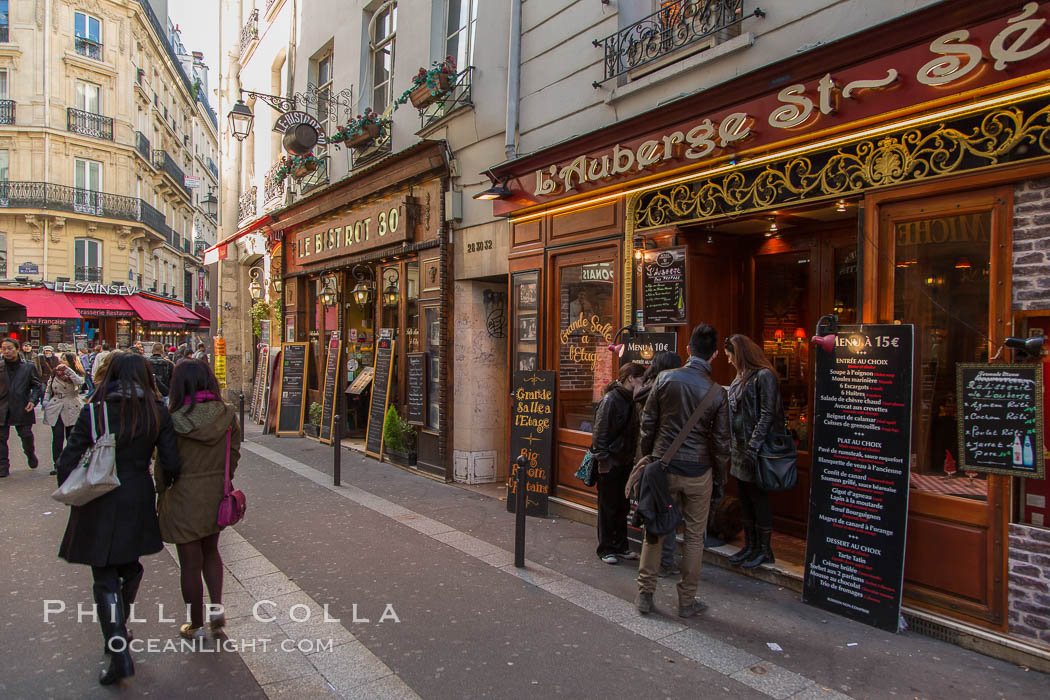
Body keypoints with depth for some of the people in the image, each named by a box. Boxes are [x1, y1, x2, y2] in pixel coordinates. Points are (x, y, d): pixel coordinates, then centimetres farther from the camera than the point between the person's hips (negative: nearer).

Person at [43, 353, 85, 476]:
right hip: (55, 409, 2)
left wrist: (67, 369, -22)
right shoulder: (54, 374, 10)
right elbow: (48, 388, 18)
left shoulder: (76, 374, 0)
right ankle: (57, 465, -1)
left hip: (71, 409, -2)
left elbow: (79, 382, -23)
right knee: (57, 437, -4)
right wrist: (45, 401, 4)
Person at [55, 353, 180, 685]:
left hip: (100, 506, -2)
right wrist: (165, 483, 15)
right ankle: (120, 630, 40)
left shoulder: (94, 412, -10)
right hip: (138, 502, 2)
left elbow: (67, 463, -9)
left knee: (106, 580, 7)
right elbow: (171, 464, -6)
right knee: (130, 568, 22)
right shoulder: (157, 412, -5)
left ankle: (119, 654, 2)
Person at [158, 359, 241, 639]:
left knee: (190, 563, 11)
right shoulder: (228, 416, -8)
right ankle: (217, 607, 18)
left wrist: (160, 494, 7)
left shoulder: (173, 422, -18)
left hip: (184, 498, -4)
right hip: (217, 494, 4)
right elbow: (234, 456, 1)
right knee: (211, 551, 25)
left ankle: (196, 625, 24)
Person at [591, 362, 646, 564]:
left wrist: (633, 456, 9)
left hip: (625, 462, 8)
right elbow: (600, 433, -16)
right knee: (608, 508, 4)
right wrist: (603, 460, -17)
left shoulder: (631, 400, 8)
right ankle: (606, 549, 16)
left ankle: (620, 546, 27)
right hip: (610, 464, -8)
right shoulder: (610, 400, -16)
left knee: (622, 507, 15)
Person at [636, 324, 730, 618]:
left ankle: (645, 594, 20)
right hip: (698, 472, -1)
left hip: (663, 467, 1)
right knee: (694, 535, 12)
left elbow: (647, 423, -2)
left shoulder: (665, 378, -6)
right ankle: (687, 601, 21)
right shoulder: (717, 392, -6)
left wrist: (647, 458, 11)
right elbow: (721, 443, -1)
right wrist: (719, 481, 10)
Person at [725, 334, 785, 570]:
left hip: (755, 450, -8)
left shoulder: (764, 376, -13)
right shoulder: (741, 377, 13)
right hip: (740, 448, 8)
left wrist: (753, 447, -21)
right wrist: (734, 444, 12)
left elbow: (767, 416, -18)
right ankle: (750, 546, 25)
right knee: (745, 499, 14)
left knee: (758, 499, 2)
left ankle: (764, 550, 14)